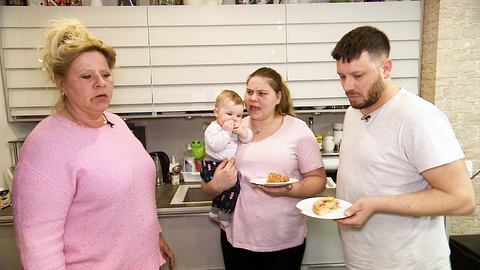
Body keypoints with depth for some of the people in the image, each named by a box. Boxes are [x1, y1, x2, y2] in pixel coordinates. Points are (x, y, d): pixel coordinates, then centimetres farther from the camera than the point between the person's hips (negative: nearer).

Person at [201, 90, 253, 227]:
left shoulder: (239, 127, 8)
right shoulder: (213, 128, -15)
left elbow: (248, 138, 0)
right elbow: (216, 146, -29)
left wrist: (242, 132, -19)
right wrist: (226, 131, -27)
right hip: (213, 166, -9)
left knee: (226, 188, 24)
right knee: (233, 187, -19)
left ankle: (215, 210, 46)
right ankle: (224, 217, -3)